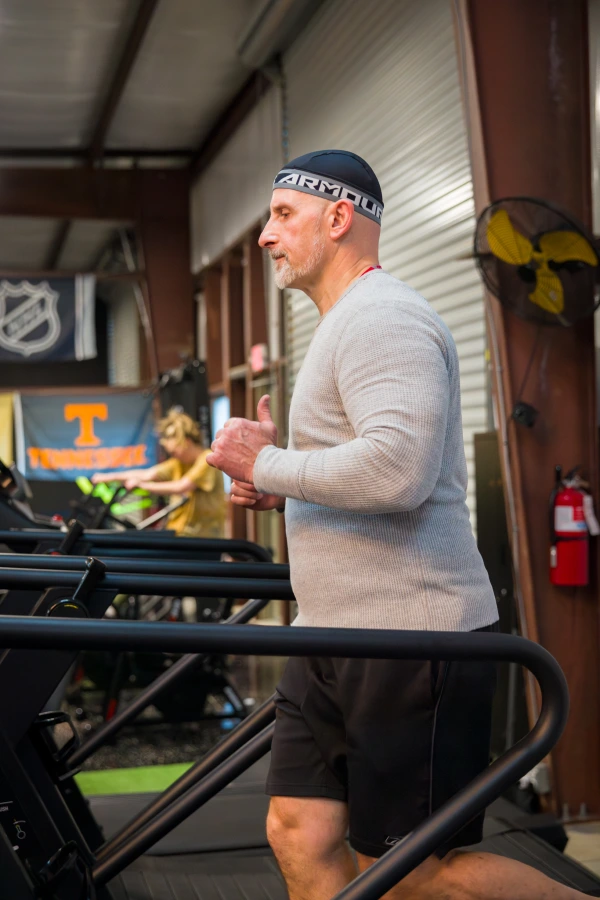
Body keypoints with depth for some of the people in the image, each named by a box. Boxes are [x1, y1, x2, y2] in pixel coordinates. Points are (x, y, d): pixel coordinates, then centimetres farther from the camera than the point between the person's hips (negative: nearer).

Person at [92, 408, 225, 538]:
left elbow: (181, 487, -19)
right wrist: (110, 477, -3)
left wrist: (142, 485, -14)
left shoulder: (208, 459, -11)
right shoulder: (179, 463, 13)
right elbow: (148, 474, 5)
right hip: (178, 531, 7)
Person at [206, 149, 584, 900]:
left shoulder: (381, 317, -14)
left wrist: (264, 464, -16)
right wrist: (281, 487, 11)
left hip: (413, 641, -10)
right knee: (300, 838, 10)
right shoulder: (346, 324, 20)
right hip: (336, 639, 10)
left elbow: (397, 468, -29)